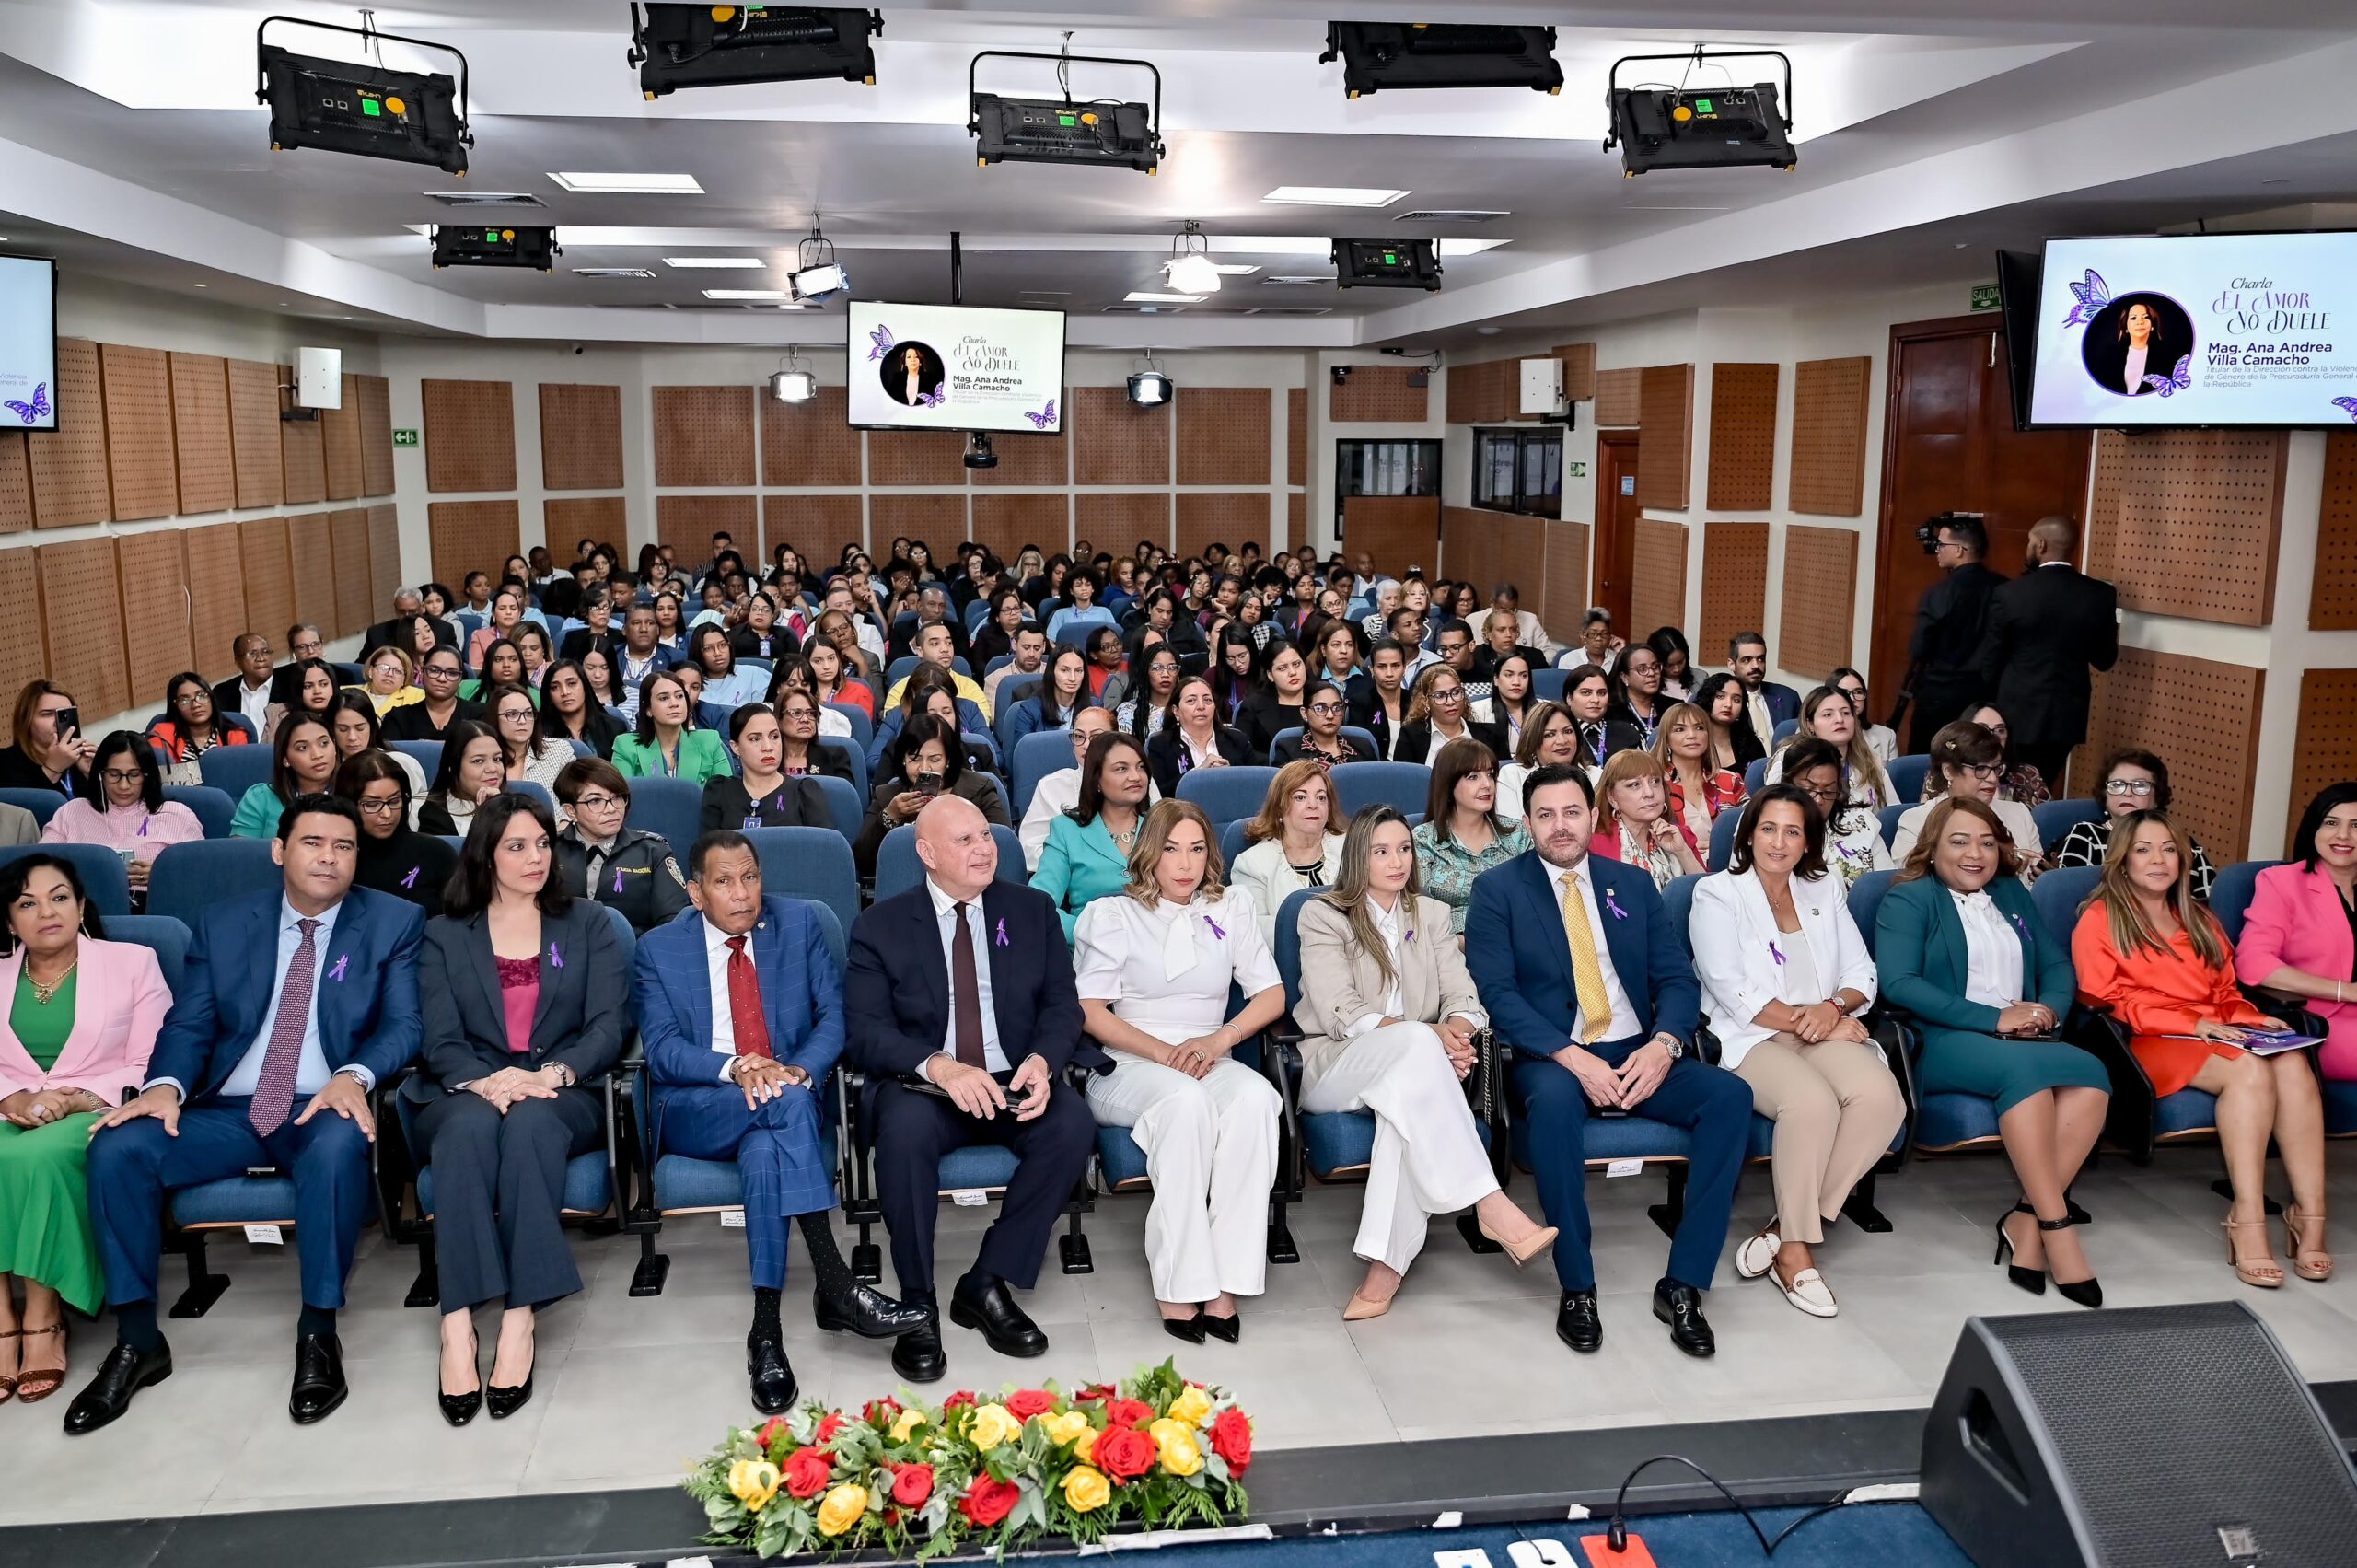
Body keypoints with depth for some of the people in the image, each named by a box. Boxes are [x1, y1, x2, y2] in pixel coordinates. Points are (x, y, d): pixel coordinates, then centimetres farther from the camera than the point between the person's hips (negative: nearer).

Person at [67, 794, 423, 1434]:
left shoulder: (394, 922, 3)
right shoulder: (222, 922, 11)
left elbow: (404, 1024, -4)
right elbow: (189, 1023, 8)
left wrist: (354, 1076, -24)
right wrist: (166, 1084, -14)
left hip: (325, 1107, -3)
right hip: (227, 1111, 3)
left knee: (337, 1148, -38)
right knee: (117, 1148, -22)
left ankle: (318, 1333, -19)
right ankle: (137, 1341, -6)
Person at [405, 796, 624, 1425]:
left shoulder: (588, 925, 14)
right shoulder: (444, 935, 15)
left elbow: (607, 1027, 3)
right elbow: (439, 1040, 3)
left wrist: (553, 1073, -17)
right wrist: (481, 1081, -20)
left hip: (560, 1096, 0)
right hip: (465, 1095, 0)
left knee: (530, 1121, -37)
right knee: (470, 1125, -37)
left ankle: (520, 1320, -41)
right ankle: (457, 1324, -42)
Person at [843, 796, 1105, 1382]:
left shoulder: (1032, 910, 10)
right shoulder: (881, 926, 2)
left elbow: (1062, 1005, 5)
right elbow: (866, 1031, -7)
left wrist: (1041, 1060, -18)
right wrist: (939, 1067, -27)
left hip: (1014, 1085, 2)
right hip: (924, 1087, -2)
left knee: (1074, 1125, -28)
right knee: (905, 1128, -35)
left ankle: (987, 1284, -12)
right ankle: (917, 1305, -17)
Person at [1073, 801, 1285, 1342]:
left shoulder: (1230, 913, 17)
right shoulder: (1112, 915, 8)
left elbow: (1271, 993, 10)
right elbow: (1089, 1010, -1)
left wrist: (1219, 1039, -10)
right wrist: (1163, 1053, -14)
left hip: (1209, 1061, 3)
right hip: (1126, 1065, -3)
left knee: (1255, 1097, -33)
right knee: (1185, 1100, -38)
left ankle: (1224, 1283, -35)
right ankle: (1177, 1286, -36)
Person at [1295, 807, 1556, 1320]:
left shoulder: (1431, 915, 19)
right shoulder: (1322, 915, 4)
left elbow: (1463, 996, 5)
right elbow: (1341, 1013, -10)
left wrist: (1458, 1028, -21)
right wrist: (1428, 1035, -24)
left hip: (1409, 1067, 3)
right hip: (1335, 1070, -3)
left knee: (1411, 1084, -37)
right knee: (1415, 1043, -36)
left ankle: (1386, 1267, -42)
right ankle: (1489, 1206, -42)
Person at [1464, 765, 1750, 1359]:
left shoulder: (1633, 885, 14)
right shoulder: (1498, 890, 2)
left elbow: (1677, 978, 8)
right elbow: (1497, 993, -8)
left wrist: (1664, 1044, -14)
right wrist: (1573, 1058, -21)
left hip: (1639, 1056, 4)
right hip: (1553, 1058, -4)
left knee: (1730, 1094, -23)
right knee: (1554, 1098, -38)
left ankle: (1683, 1285, -16)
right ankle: (1576, 1288, -23)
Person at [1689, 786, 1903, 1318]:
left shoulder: (1826, 891, 19)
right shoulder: (1718, 893, 3)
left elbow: (1861, 974, 13)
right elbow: (1733, 993, -7)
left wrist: (1833, 1006, -9)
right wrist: (1804, 1021, -13)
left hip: (1826, 1033, 5)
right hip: (1749, 1039, -5)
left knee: (1881, 1096, -28)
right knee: (1811, 1100, -36)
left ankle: (1787, 1228, -18)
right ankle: (1795, 1250, -19)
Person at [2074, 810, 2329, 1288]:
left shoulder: (2200, 921, 27)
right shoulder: (2099, 920, 6)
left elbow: (2226, 994, 24)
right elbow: (2106, 1000, -4)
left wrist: (2253, 1021, 1)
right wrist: (2192, 1025, -13)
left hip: (2215, 1035, 6)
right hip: (2151, 1043, -6)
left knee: (2292, 1064, -28)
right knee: (2249, 1070, -34)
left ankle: (2310, 1213, -35)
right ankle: (2248, 1220, -39)